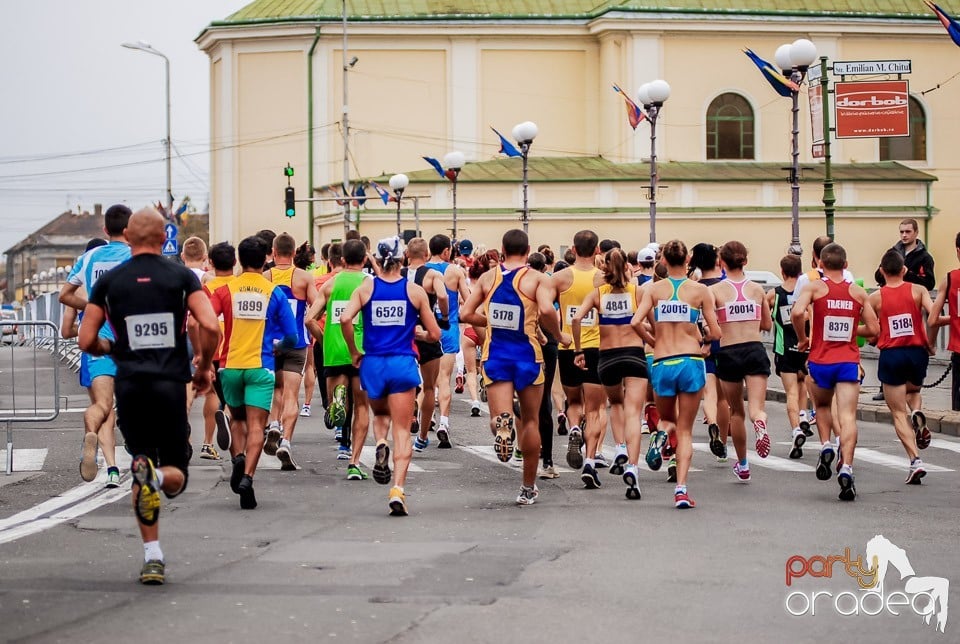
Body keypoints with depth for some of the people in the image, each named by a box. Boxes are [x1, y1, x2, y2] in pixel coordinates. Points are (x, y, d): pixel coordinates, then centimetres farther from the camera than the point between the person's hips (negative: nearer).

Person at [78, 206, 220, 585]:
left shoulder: (109, 281, 6)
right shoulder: (182, 277, 2)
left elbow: (87, 341, 4)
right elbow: (210, 327, -10)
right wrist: (204, 367, 7)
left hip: (130, 384, 1)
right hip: (171, 384, -1)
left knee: (143, 467, 13)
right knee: (175, 476, 10)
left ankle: (152, 557, 3)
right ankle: (157, 476, -27)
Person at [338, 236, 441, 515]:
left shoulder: (366, 288, 1)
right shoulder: (415, 290, 1)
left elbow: (345, 319, -14)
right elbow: (434, 334, 3)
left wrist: (354, 352, -1)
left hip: (372, 363, 1)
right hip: (403, 364, -1)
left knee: (380, 414, 28)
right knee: (402, 430, 3)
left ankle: (381, 445, -4)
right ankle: (397, 490, -11)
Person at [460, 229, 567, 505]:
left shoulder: (487, 277, 5)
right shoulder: (538, 278, -5)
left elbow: (466, 314, 4)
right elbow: (546, 310, -23)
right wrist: (559, 335, -5)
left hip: (495, 354, 1)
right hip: (526, 354, -1)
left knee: (498, 416, -5)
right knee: (530, 420, 15)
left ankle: (502, 423, -45)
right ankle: (528, 488, 22)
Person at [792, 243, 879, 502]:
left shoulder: (815, 287, -1)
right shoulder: (858, 292, 7)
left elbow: (797, 312, -18)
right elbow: (873, 329, 8)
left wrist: (802, 338, -2)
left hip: (820, 361, 0)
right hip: (849, 361, 0)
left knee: (822, 406, 27)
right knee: (847, 417, -6)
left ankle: (826, 446, 7)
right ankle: (846, 468, -21)